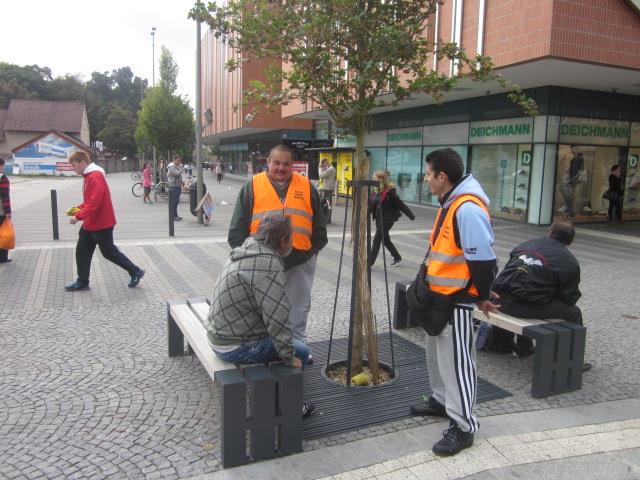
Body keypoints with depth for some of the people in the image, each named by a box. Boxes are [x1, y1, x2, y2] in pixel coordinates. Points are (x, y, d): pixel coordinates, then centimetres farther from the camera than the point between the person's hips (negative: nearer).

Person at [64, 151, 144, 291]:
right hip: (90, 224, 10)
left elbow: (94, 202, -27)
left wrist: (78, 217, -26)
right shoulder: (89, 176, 12)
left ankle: (135, 272, 12)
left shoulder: (95, 177, -20)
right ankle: (82, 282, 19)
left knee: (109, 252, 0)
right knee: (82, 251, 10)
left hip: (101, 224, -10)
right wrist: (77, 208, 8)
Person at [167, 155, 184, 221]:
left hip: (178, 186, 10)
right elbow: (178, 173, -25)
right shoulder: (171, 167, -13)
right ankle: (173, 216, -5)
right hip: (173, 187, -10)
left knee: (176, 201, 14)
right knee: (173, 202, -8)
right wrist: (181, 166, -13)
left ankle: (175, 215, 22)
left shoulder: (177, 166, 18)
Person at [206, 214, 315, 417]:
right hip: (234, 346, -10)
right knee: (301, 351, -3)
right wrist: (289, 358, -13)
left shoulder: (248, 250, 6)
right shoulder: (268, 266, -25)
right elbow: (277, 318, -26)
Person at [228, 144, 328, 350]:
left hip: (300, 261, 2)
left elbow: (319, 225, 12)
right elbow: (238, 227, 2)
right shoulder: (252, 186, 2)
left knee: (298, 309, 12)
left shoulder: (307, 187, 6)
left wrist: (314, 249, 7)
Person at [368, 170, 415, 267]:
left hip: (387, 218, -8)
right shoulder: (375, 191, 6)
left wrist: (410, 215, -8)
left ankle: (370, 262, 1)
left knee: (377, 239, -7)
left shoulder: (389, 191, -15)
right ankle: (397, 257, 36)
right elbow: (371, 205, 8)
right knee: (385, 239, 18)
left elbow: (400, 204, -12)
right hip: (379, 218, 8)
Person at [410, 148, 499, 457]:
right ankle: (442, 400, 41)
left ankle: (463, 426, 12)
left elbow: (483, 259, -24)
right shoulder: (449, 204, 9)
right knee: (437, 353, 22)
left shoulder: (467, 209, -25)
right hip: (438, 295, 10)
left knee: (456, 361, -1)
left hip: (456, 299, -10)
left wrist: (482, 297, -13)